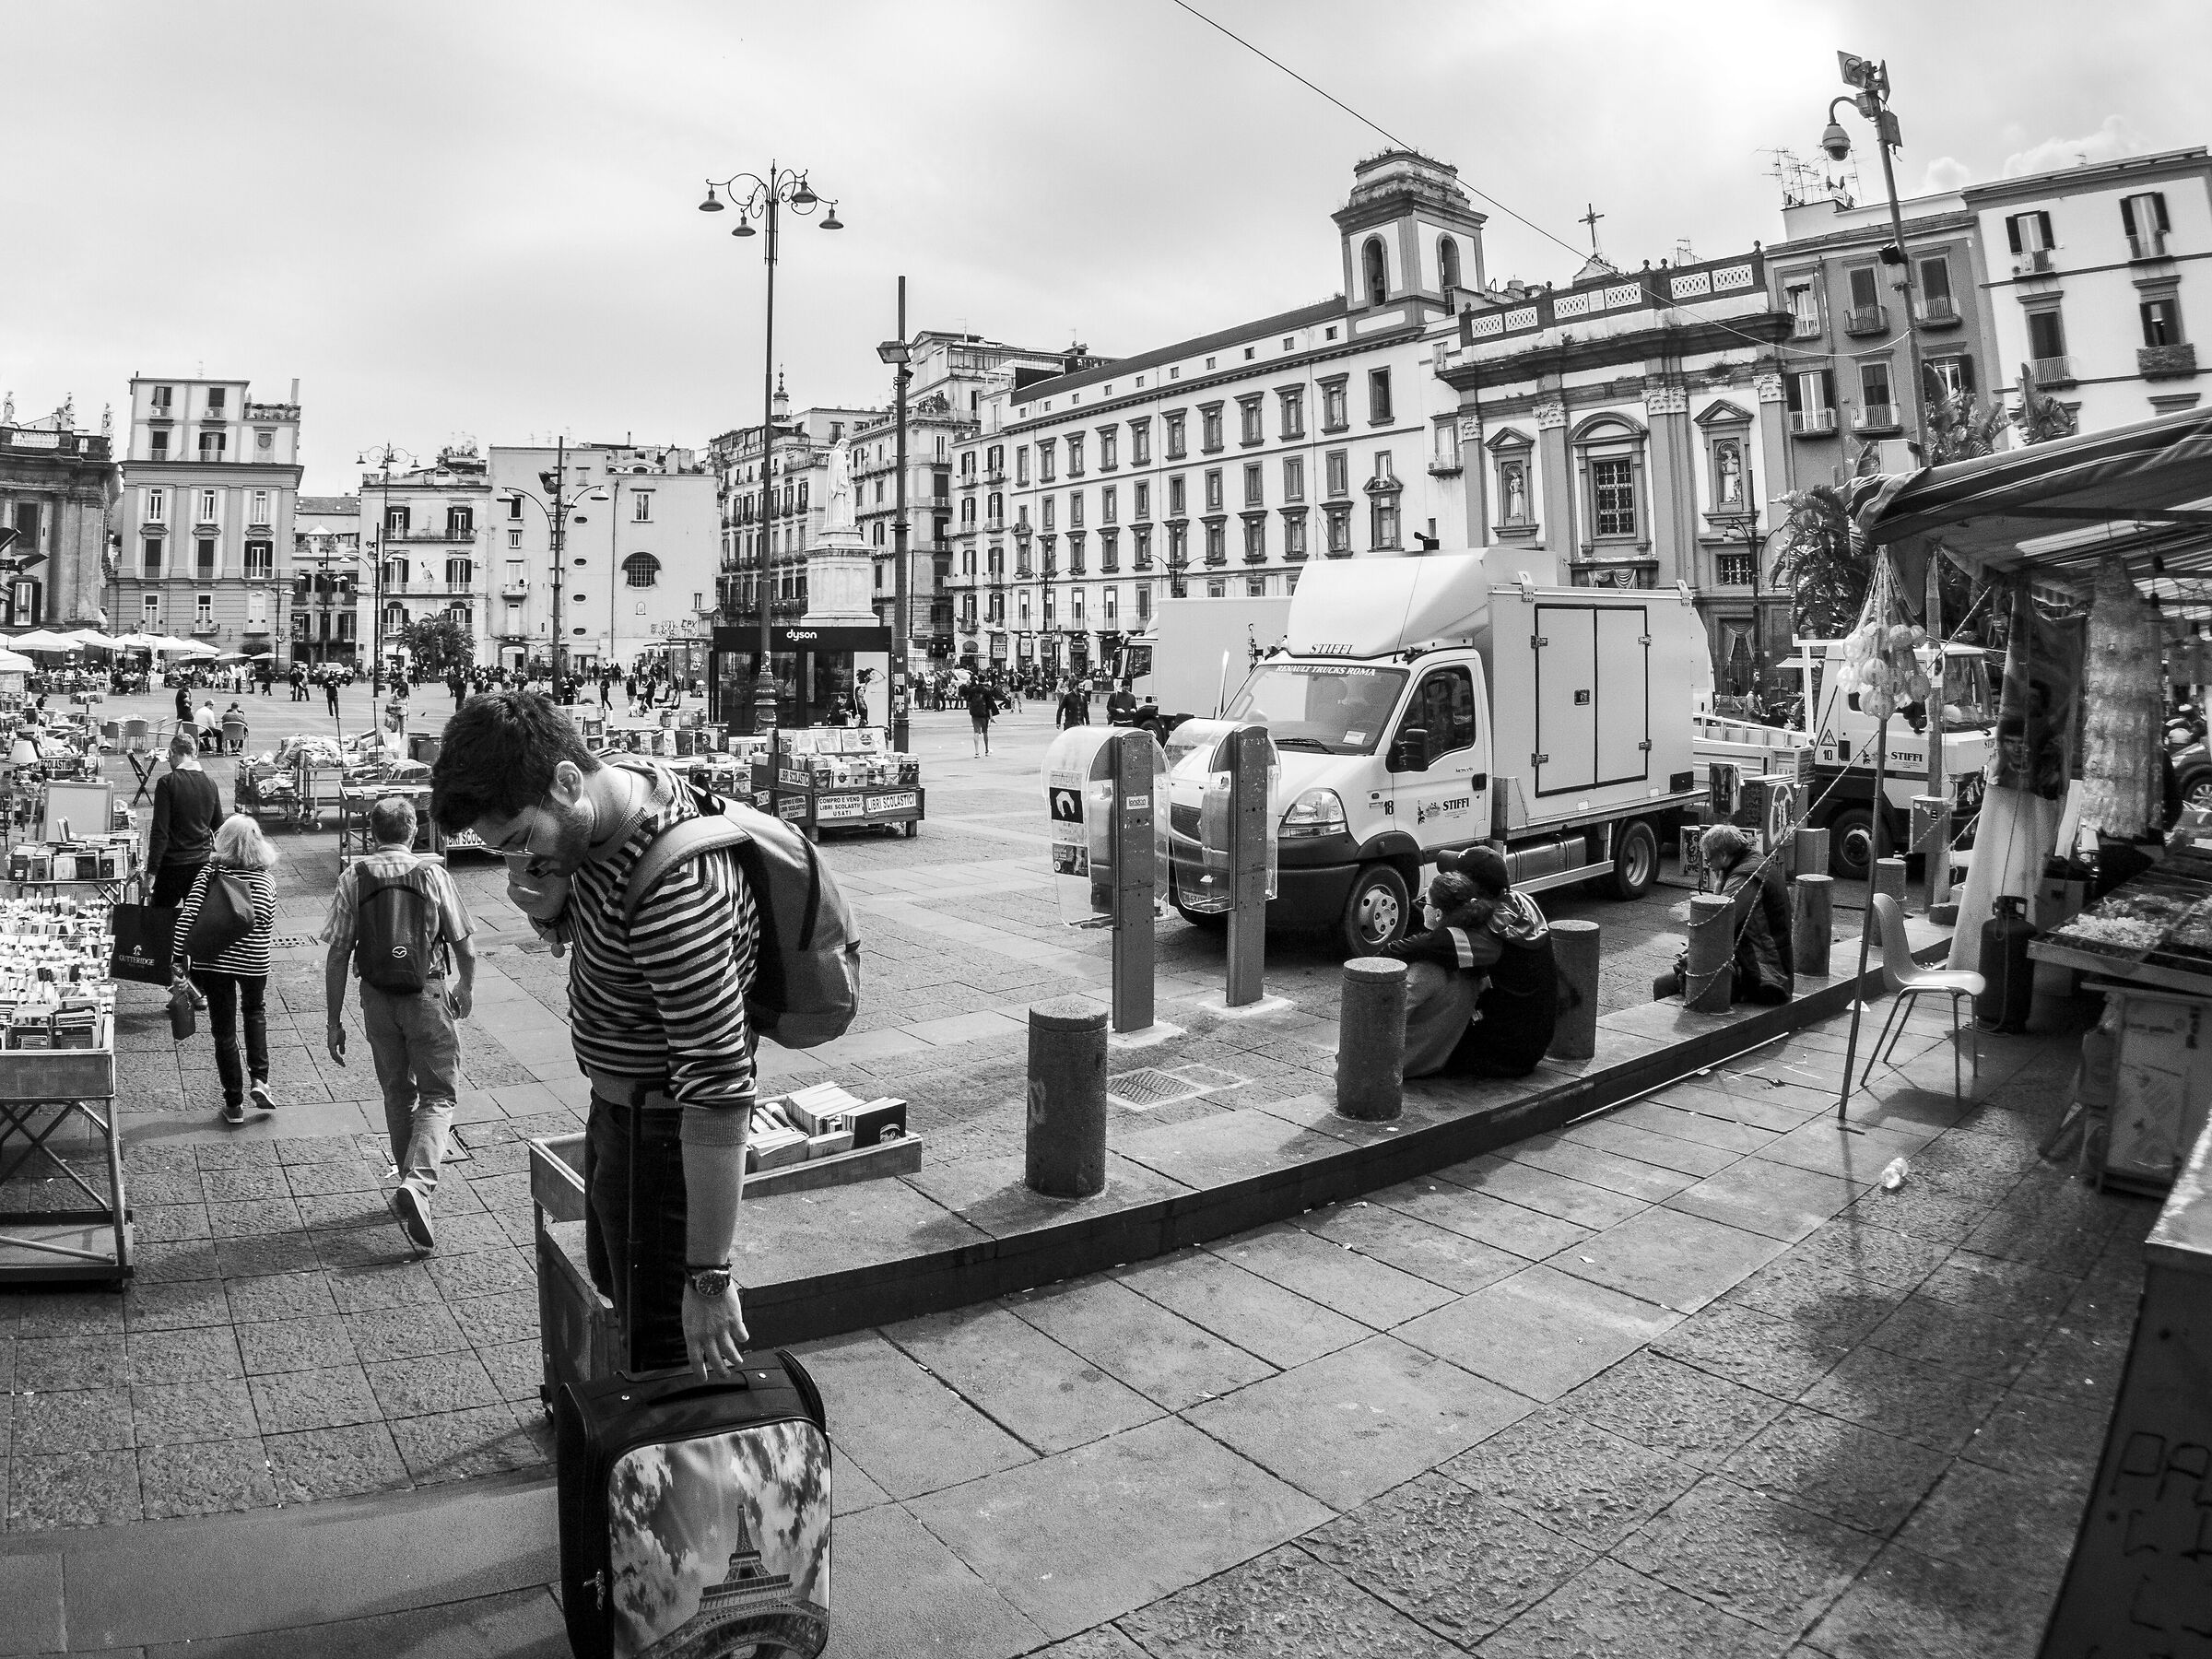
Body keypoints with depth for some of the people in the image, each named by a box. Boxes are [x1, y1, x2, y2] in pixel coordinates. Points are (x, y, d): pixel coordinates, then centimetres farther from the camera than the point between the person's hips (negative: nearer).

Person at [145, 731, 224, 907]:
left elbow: (160, 832, -14)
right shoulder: (210, 783, 4)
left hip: (173, 864, -5)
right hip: (203, 863, 5)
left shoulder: (167, 783, -11)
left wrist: (151, 871, -11)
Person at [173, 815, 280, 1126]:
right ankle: (258, 1079, 13)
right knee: (255, 1012, 28)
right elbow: (268, 924, 1)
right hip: (254, 960, 1)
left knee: (224, 1030, 9)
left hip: (213, 959, -1)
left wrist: (179, 957, -11)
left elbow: (188, 913, -13)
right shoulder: (266, 881, -1)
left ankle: (234, 1103, 17)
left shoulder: (210, 871, -5)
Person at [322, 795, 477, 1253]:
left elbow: (337, 954, -3)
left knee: (397, 1094, 19)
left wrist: (334, 1021, 3)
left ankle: (412, 1183, 30)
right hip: (428, 992, -3)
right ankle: (417, 1185, -15)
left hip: (377, 997, 3)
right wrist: (467, 986, 18)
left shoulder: (353, 877, -3)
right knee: (438, 1094, 5)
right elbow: (463, 945, -2)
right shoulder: (432, 874, -7)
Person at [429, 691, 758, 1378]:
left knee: (662, 1348, 7)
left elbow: (720, 1088, -34)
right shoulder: (627, 780, -7)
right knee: (615, 1294, 29)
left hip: (666, 1133, -10)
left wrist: (710, 1276, -29)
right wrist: (543, 901, -15)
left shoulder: (672, 893, -36)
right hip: (616, 1107, 10)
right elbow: (577, 928, 11)